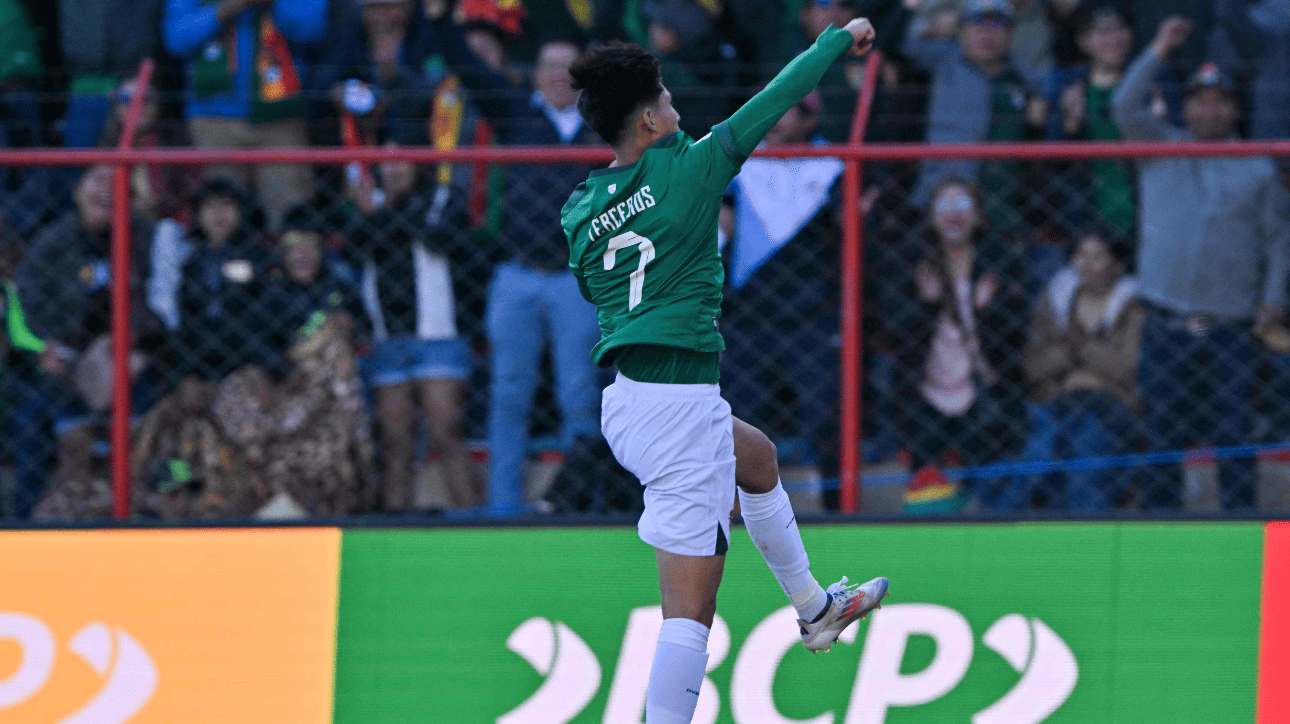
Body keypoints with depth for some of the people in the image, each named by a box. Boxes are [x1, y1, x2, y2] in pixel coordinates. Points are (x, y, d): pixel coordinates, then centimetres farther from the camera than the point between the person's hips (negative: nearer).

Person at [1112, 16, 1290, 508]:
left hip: (1231, 333, 0)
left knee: (1235, 443, -3)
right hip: (1167, 332, 0)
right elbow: (1126, 108, -4)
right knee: (1163, 439, 1)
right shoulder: (1161, 149, 11)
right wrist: (1159, 51, -11)